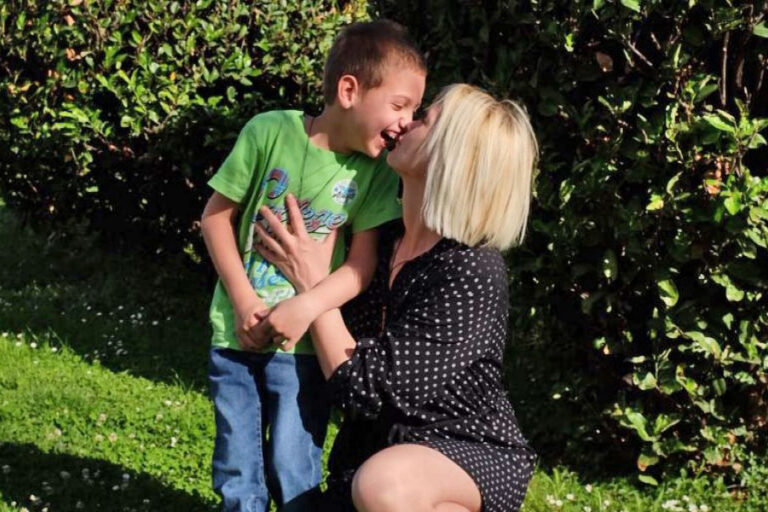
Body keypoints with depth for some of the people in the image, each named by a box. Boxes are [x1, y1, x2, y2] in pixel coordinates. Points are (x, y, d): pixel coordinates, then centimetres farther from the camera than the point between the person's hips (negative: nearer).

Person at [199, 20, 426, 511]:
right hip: (237, 333, 0)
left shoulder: (375, 169, -8)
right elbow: (217, 216, -4)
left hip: (302, 343, 0)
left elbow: (361, 264, -8)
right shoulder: (270, 132, -12)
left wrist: (307, 308, -23)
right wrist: (243, 300, -11)